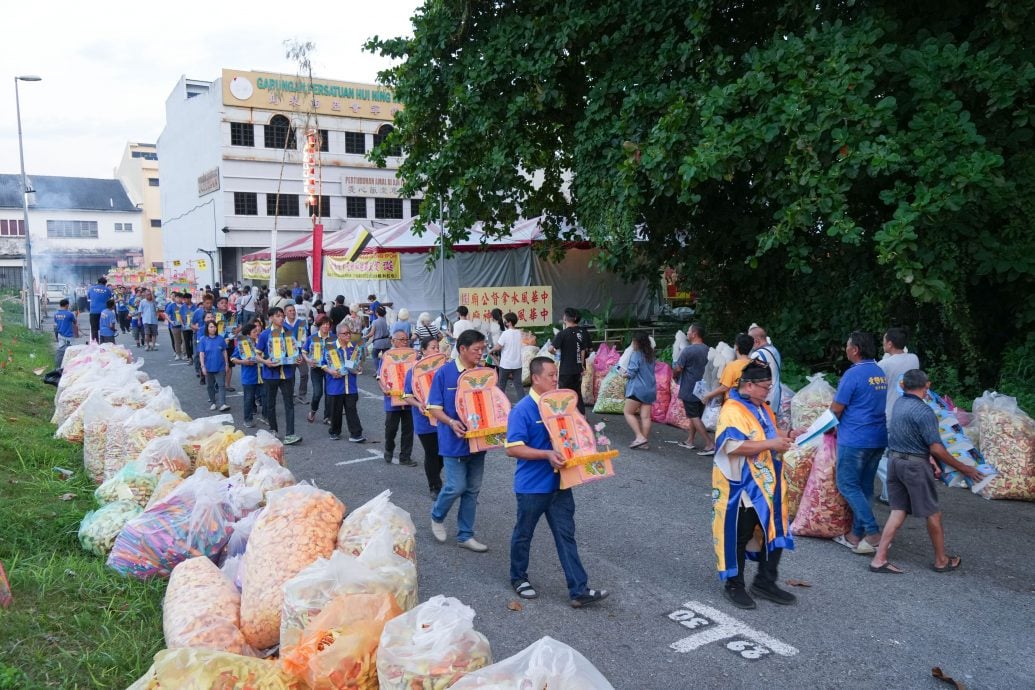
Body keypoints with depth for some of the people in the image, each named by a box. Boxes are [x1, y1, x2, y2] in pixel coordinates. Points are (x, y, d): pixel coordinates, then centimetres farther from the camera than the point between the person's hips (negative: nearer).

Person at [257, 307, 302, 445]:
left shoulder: (288, 333, 5)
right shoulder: (265, 335, -4)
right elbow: (258, 355, -1)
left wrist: (297, 359, -4)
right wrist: (265, 362, -20)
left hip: (286, 373, 2)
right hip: (270, 374, -2)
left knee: (289, 403, -4)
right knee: (271, 403, 12)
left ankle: (289, 435, -7)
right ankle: (273, 430, 28)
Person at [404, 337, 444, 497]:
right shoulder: (414, 371, -6)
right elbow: (407, 396, -4)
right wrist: (419, 405, -21)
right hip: (425, 419, -3)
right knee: (431, 453, 4)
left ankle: (435, 478, 36)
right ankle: (435, 487, 19)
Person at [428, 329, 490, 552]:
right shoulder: (444, 373, -10)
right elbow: (434, 407, -8)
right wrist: (451, 422, -24)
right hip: (454, 440, -5)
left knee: (472, 489, 10)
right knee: (457, 486, -4)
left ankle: (465, 535, 22)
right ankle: (437, 516, 26)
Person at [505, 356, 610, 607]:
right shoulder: (523, 409, -16)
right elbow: (513, 448, -22)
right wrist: (547, 454, -28)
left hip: (559, 483, 6)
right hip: (532, 486, -5)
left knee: (566, 535, 4)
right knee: (523, 534, 14)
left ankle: (579, 590, 6)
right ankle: (519, 578, 34)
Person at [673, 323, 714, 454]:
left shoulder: (688, 350, -18)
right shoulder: (707, 349, 5)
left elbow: (677, 369, -16)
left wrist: (675, 375, 6)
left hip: (689, 390, -7)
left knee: (694, 417, -3)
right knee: (695, 416, 18)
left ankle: (710, 444, -9)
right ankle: (689, 441, 28)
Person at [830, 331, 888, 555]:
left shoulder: (853, 374, -15)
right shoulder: (881, 373, 11)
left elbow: (836, 409, -12)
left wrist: (835, 425, 9)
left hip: (854, 439, -8)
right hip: (878, 439, 8)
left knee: (847, 485, 1)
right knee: (864, 486, 13)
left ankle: (873, 534, -7)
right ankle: (856, 535, 19)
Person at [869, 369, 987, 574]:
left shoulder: (898, 404, 5)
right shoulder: (924, 412, -19)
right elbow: (936, 448, -18)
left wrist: (930, 461, 18)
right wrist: (964, 469, -8)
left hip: (894, 461, 7)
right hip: (915, 465, -7)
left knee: (898, 511, 11)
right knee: (933, 514, 10)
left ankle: (879, 559, 6)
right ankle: (941, 561, 25)